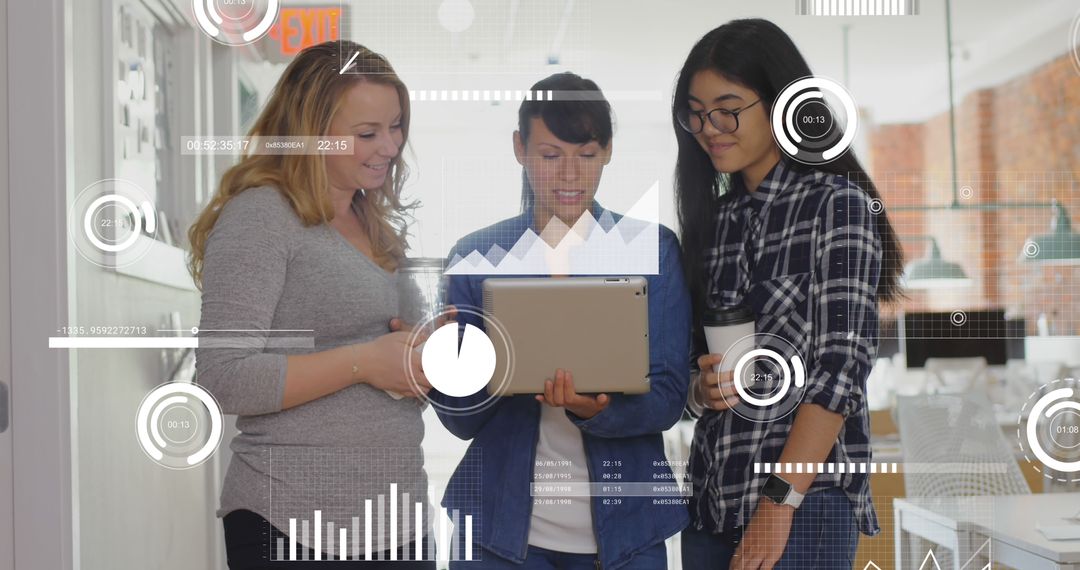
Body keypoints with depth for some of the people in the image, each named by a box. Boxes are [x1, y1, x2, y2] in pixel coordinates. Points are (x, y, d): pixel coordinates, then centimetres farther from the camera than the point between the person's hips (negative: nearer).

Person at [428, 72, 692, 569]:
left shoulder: (653, 249, -1)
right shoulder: (476, 254, 0)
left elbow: (668, 398, -7)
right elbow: (461, 420, 0)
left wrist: (595, 409, -26)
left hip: (622, 529, 0)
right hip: (503, 527, 0)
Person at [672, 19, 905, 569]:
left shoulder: (837, 204, -6)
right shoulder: (715, 215, 12)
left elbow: (843, 365, -13)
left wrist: (779, 504, -18)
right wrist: (704, 384, -5)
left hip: (804, 500, -6)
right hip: (712, 494, 6)